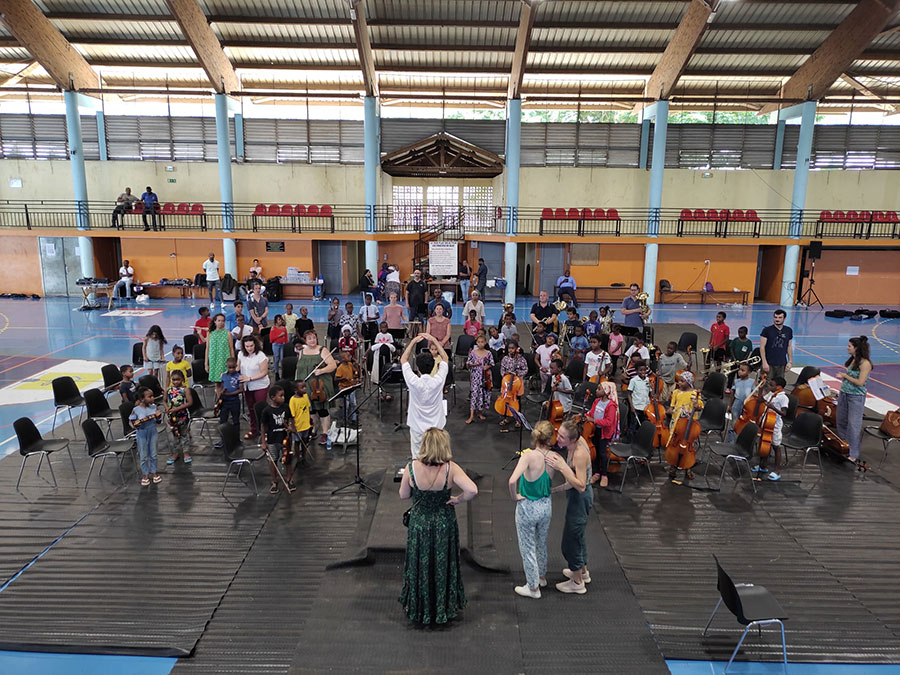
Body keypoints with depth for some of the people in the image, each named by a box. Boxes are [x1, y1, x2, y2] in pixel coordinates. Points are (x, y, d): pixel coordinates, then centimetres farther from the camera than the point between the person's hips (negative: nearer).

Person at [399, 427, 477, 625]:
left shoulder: (412, 467, -20)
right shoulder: (450, 468, -23)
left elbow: (403, 495, -7)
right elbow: (472, 490, -32)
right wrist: (457, 499, -14)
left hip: (419, 524, 1)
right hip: (444, 525, 0)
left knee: (420, 565, 21)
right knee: (443, 565, 21)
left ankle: (419, 608, 40)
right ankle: (444, 607, 40)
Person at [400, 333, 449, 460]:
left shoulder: (413, 383, -21)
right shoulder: (438, 381, -18)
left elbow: (403, 360, -6)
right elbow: (445, 358, -3)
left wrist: (413, 341, -3)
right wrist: (434, 340, -2)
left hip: (417, 428, -1)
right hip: (436, 427, 1)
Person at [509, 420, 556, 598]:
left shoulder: (529, 455, -26)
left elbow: (512, 480, -37)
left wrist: (514, 496, -17)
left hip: (527, 508, -5)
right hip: (546, 506, 6)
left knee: (527, 549, 15)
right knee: (542, 543, 29)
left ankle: (533, 587, 31)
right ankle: (542, 577, 50)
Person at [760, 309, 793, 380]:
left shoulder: (788, 331, 9)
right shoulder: (767, 330, -2)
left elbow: (789, 347, 15)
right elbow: (762, 347, -5)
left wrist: (790, 362, 8)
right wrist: (764, 362, -12)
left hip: (782, 364, 3)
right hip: (769, 364, -3)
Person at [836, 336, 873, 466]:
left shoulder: (865, 363, -17)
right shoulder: (852, 360, 7)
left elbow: (860, 382, -20)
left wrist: (845, 375, -12)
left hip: (856, 397, -8)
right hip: (844, 394, 8)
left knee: (854, 424, -3)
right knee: (841, 421, 15)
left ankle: (854, 455, 5)